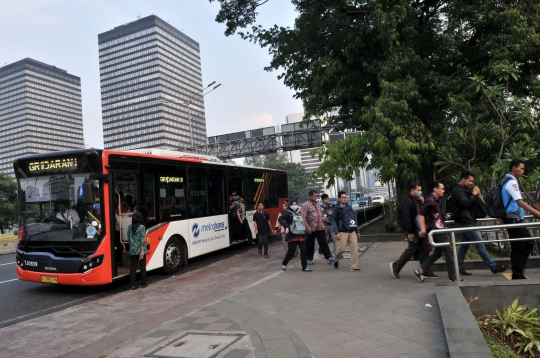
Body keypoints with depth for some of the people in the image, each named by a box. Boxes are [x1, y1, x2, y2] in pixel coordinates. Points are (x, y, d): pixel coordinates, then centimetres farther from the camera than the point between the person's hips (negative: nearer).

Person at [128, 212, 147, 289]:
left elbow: (128, 238, 10)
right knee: (142, 267, 6)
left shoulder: (130, 227, 5)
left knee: (133, 267, 7)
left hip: (132, 250, 4)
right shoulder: (142, 227, -9)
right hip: (140, 250, -4)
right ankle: (143, 284, 13)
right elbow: (143, 239, -14)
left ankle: (133, 285, 5)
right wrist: (143, 250, -15)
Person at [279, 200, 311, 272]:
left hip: (301, 235, 5)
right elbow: (280, 219, -19)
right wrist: (286, 227, -29)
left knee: (303, 250, 1)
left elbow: (304, 220, 23)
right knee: (291, 251, 2)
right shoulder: (287, 213, -6)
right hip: (292, 235, -5)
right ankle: (284, 264, 24)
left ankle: (304, 267, 9)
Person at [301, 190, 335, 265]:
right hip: (311, 229, -5)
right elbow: (303, 217, -14)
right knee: (310, 244, 7)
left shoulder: (318, 205, 15)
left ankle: (329, 257, -3)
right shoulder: (305, 205, -8)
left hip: (320, 228, 5)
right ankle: (309, 259, 20)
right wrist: (307, 227, -20)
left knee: (323, 243, 0)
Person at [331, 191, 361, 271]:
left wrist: (357, 231, 18)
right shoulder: (336, 208, -1)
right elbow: (333, 221, -6)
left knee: (355, 249, -5)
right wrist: (336, 232, -15)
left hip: (352, 232, 5)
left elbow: (355, 219, 20)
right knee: (342, 248, -4)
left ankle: (354, 267, 0)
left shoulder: (349, 207, 14)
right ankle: (336, 260, 26)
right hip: (343, 232, -4)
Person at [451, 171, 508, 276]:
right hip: (466, 221, -11)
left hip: (466, 221, 11)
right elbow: (465, 203, -24)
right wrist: (474, 194, -14)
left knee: (465, 245, 11)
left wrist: (476, 195, 2)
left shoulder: (464, 190, 19)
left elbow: (470, 202, 18)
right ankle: (494, 267, -2)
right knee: (480, 245, -6)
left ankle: (458, 268, 13)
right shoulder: (457, 190, -13)